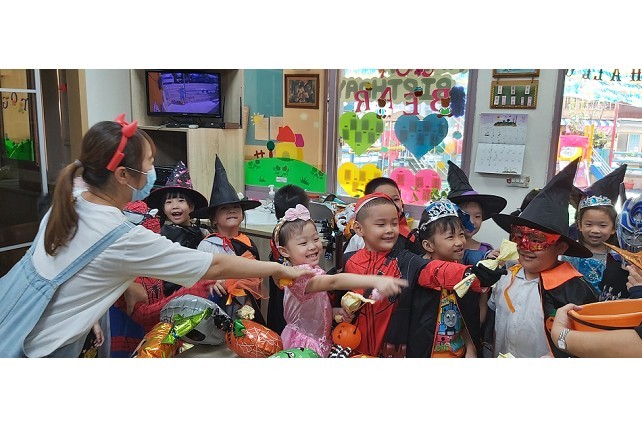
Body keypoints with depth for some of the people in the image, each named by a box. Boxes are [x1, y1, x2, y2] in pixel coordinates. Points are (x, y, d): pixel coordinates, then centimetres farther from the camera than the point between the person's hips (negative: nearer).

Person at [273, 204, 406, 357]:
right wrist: (375, 281, -60)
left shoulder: (312, 270, 2)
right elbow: (334, 282, -47)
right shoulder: (300, 275, -29)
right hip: (305, 347, -9)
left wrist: (335, 312, -10)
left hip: (321, 341, 9)